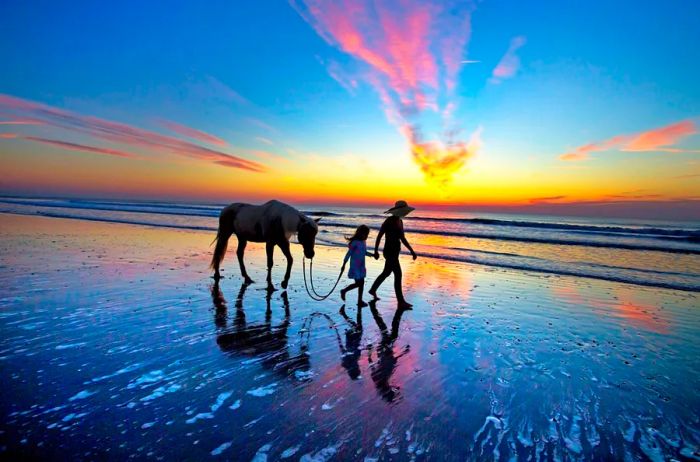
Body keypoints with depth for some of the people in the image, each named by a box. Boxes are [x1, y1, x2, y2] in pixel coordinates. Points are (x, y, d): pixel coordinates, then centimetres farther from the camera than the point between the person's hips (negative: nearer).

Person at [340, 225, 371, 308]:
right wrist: (344, 265, -13)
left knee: (361, 283, 8)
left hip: (361, 266, 8)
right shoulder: (355, 242, -16)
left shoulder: (363, 242, 7)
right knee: (358, 283, -5)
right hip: (355, 266, -8)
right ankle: (344, 291, 17)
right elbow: (348, 254, -14)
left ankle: (360, 301, 17)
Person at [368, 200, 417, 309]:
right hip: (389, 252, -10)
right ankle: (401, 302, -3)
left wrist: (411, 251, 9)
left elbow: (402, 238, 15)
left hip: (395, 251, 10)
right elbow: (379, 235, -11)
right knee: (398, 275, -9)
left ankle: (373, 290, 41)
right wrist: (376, 251, -10)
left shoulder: (400, 221, 10)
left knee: (387, 273, 22)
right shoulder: (389, 221, -16)